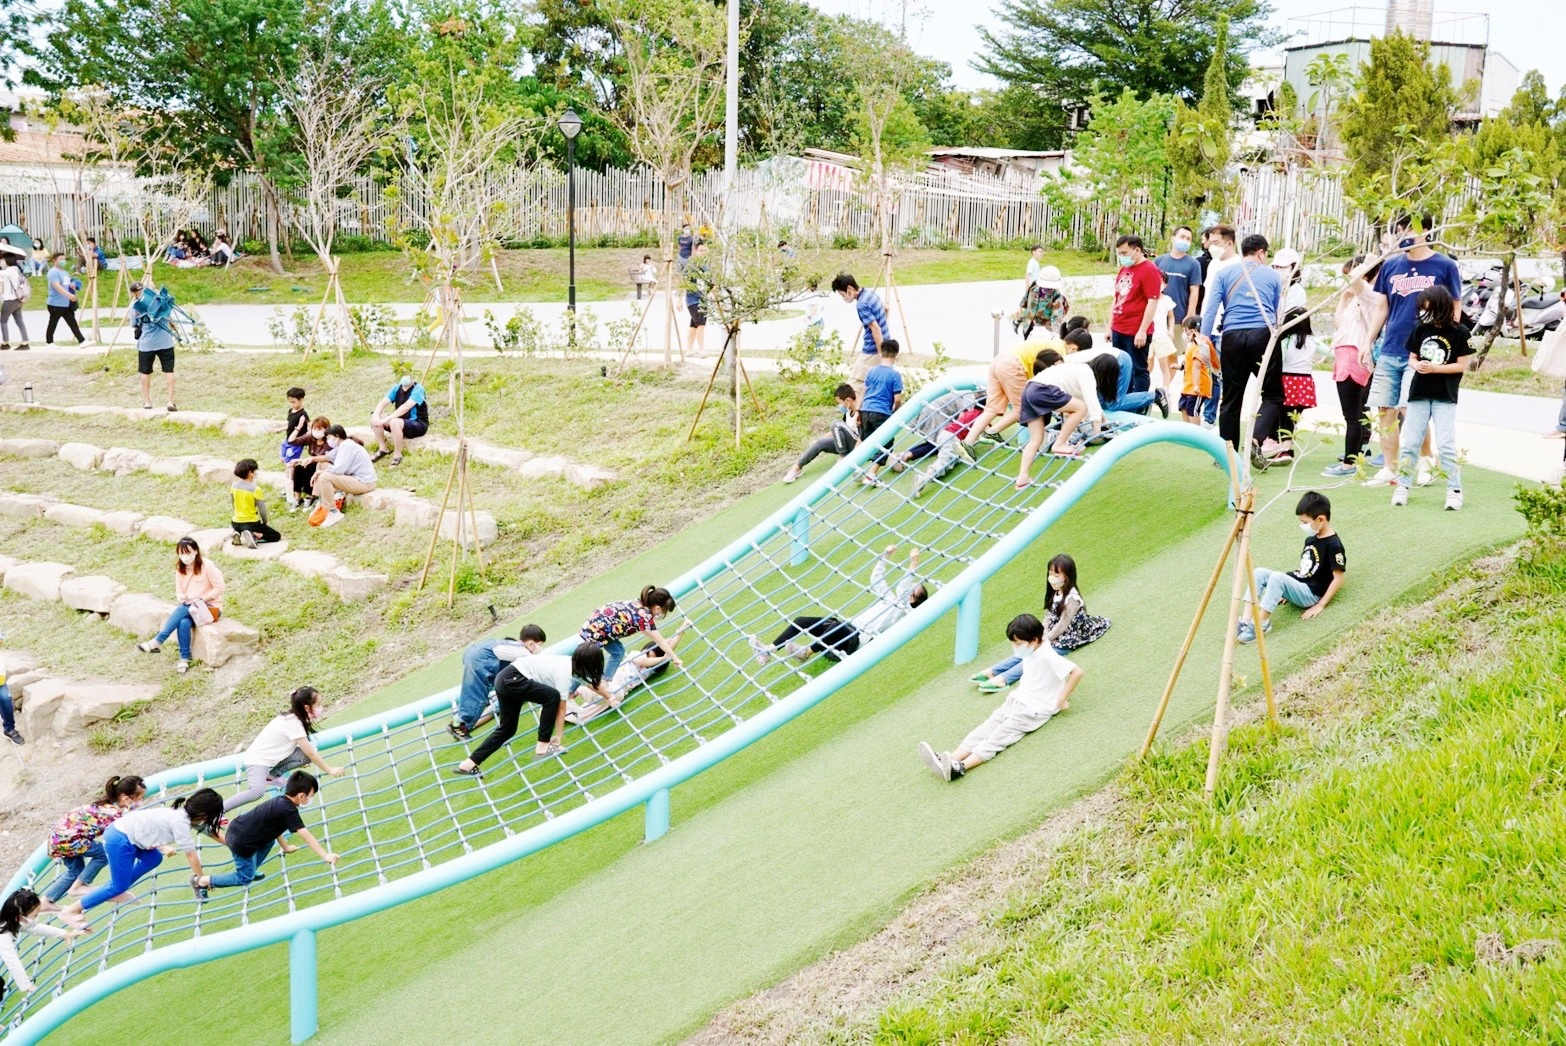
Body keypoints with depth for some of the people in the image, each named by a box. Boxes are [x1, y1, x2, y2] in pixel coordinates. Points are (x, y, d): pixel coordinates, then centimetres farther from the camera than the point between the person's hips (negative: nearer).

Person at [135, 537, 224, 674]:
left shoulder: (207, 566, -14)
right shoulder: (180, 568, 4)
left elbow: (219, 588, -13)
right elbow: (179, 591, 8)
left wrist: (200, 599, -19)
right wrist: (182, 597, -16)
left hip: (211, 607, -4)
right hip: (191, 607, 4)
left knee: (182, 610, -34)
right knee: (184, 623, -33)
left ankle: (157, 642, -32)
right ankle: (184, 659, -27)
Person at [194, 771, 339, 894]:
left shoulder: (281, 801, 8)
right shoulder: (289, 811, -18)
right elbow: (306, 836, -18)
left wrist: (286, 847, 35)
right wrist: (326, 856, -15)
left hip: (235, 829, 9)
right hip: (241, 842, -9)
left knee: (270, 837, 28)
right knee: (245, 879, 10)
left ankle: (250, 871, 30)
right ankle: (200, 881, 12)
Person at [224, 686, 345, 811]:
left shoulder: (291, 716, -1)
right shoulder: (294, 724, -26)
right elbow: (311, 753, -20)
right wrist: (329, 770, -12)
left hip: (274, 757, 9)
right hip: (258, 760, -9)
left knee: (305, 755, -10)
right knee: (257, 792, -32)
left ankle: (272, 774, 5)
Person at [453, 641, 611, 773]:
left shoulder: (575, 664, 3)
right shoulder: (564, 674, -21)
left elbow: (593, 682, 22)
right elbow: (561, 708, -13)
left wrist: (610, 697, 34)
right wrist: (557, 738, -5)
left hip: (505, 679, 10)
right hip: (511, 679, -10)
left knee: (507, 729, 13)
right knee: (552, 696, -20)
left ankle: (469, 764, 14)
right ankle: (542, 747, -11)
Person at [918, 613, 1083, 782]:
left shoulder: (1047, 656, -18)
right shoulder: (1029, 651, 8)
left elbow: (1077, 672, -24)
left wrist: (1061, 700, -17)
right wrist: (1017, 691, 12)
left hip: (1036, 709, -8)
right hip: (1017, 699, 8)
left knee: (1000, 735, -25)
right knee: (986, 728, -12)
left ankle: (960, 767, -45)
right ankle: (948, 761, -29)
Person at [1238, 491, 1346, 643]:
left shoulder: (1333, 545, -16)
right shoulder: (1311, 539, 11)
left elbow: (1338, 579, -16)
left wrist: (1320, 605, -17)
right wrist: (1286, 590, 16)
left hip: (1311, 594, -9)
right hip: (1298, 586, 9)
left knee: (1278, 576, -32)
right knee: (1259, 572, -11)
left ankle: (1260, 624, -25)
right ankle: (1246, 620, -20)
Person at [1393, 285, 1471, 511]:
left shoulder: (1459, 332, -5)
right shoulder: (1421, 329, 6)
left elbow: (1461, 365, -5)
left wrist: (1435, 368, -17)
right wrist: (1417, 365, -12)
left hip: (1445, 397, -4)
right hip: (1419, 393, 4)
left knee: (1446, 445, -7)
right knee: (1410, 443, 6)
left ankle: (1454, 490, 1)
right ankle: (1402, 486, 15)